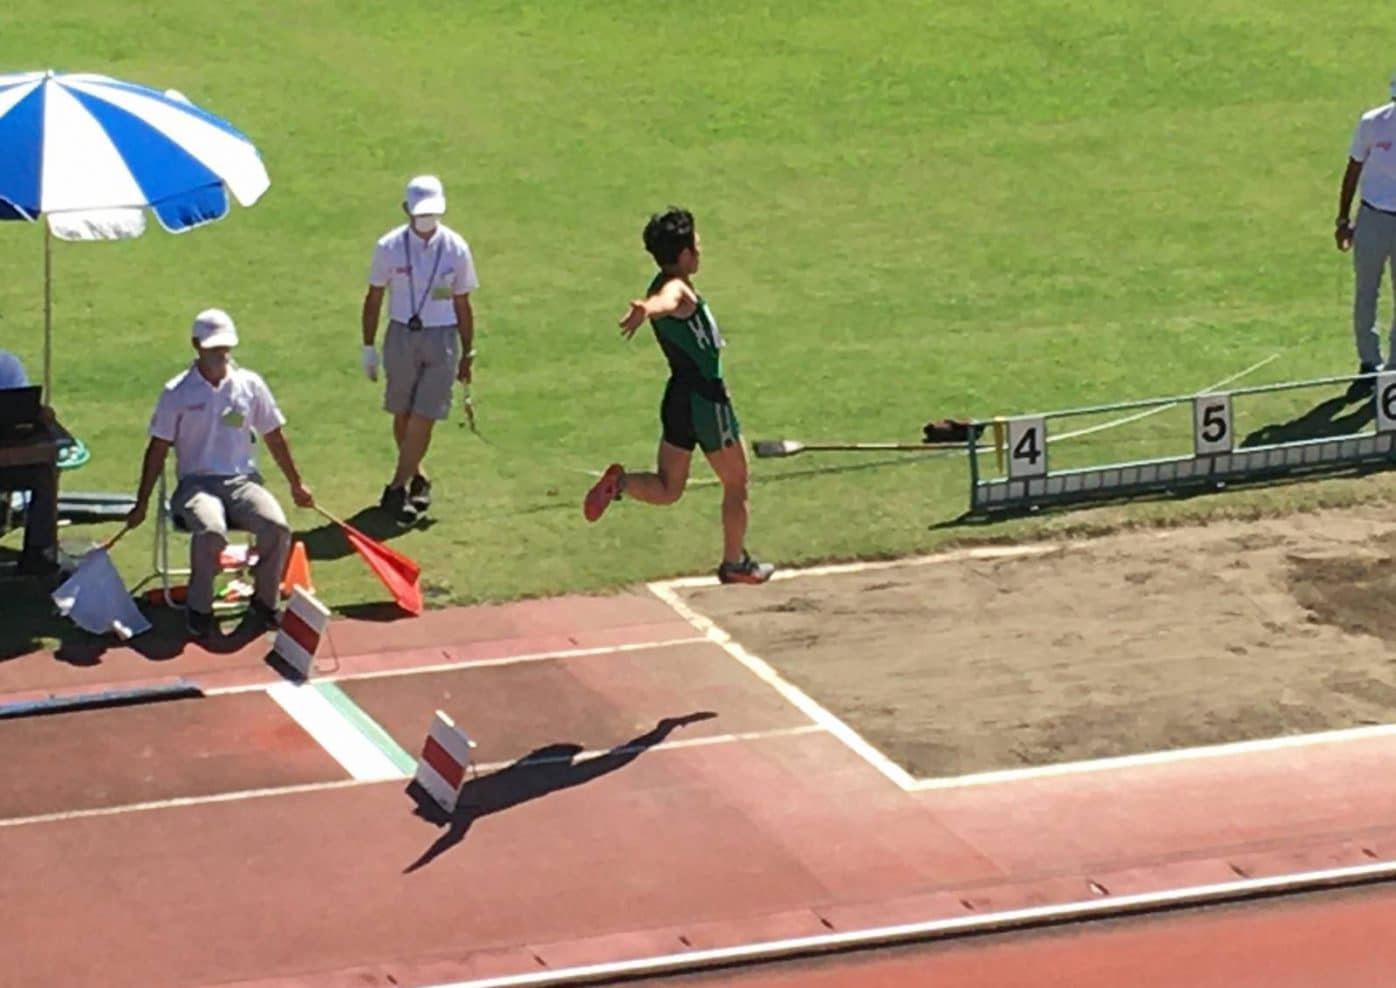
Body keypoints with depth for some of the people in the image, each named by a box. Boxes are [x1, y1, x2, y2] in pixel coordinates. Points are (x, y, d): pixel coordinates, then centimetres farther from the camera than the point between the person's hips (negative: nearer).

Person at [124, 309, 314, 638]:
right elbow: (158, 450, 5)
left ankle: (264, 602, -4)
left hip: (242, 480, 2)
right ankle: (199, 609, -14)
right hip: (196, 483, -2)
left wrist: (296, 485, 22)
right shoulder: (177, 393, 0)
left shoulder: (250, 385, 7)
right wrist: (141, 504, 4)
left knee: (277, 527, -27)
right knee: (210, 530, -36)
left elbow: (274, 437, 17)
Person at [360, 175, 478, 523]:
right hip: (401, 336, 1)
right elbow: (373, 298, 5)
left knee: (423, 417, -7)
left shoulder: (456, 249, -2)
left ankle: (398, 488, -4)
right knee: (403, 415, 9)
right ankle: (415, 478, 28)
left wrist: (467, 354, 10)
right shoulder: (389, 247, -3)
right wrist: (368, 347, 4)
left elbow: (462, 304, 6)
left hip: (442, 339, -1)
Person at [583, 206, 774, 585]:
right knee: (736, 484, 12)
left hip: (679, 394, 9)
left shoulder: (669, 286, 7)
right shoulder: (676, 289, -21)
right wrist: (646, 309, -70)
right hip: (705, 400, -9)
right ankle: (735, 564, 24)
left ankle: (620, 481, -16)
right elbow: (665, 302, -47)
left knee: (667, 489, 11)